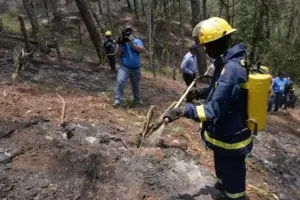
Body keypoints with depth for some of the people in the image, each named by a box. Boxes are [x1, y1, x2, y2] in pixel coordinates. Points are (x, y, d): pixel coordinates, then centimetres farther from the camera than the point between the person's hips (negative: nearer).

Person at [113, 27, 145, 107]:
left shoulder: (138, 41, 2)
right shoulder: (122, 43, 3)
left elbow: (142, 50, -17)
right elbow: (117, 55, -6)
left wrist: (131, 43, -25)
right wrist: (120, 45, -20)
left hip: (136, 69, 1)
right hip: (124, 67, -1)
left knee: (136, 86, 14)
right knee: (120, 82, -21)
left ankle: (137, 100, 33)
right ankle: (118, 100, -15)